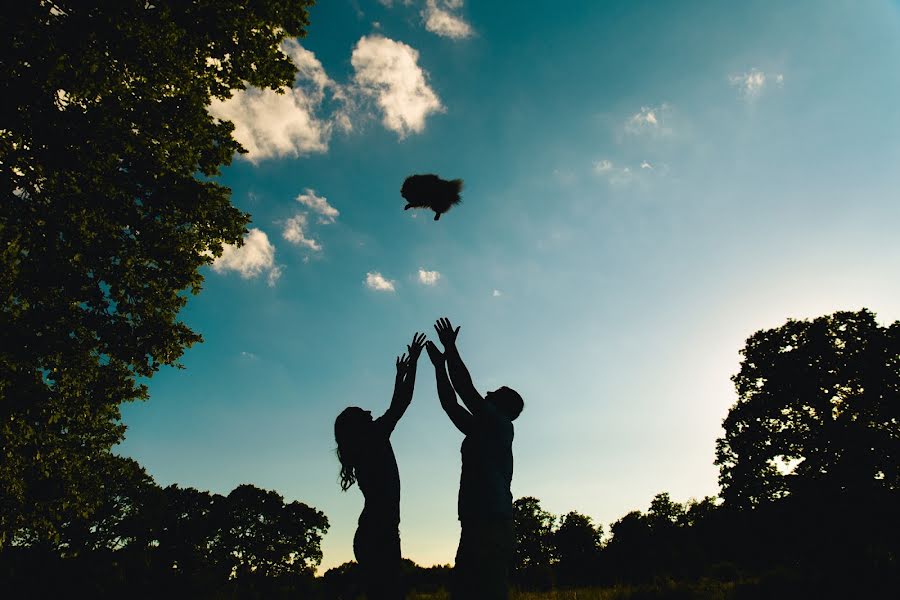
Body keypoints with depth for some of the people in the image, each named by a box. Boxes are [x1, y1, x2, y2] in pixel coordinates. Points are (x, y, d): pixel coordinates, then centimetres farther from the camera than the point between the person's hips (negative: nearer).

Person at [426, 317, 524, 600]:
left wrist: (451, 349, 1)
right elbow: (451, 405, 27)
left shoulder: (500, 425, 1)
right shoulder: (482, 431, 24)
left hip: (491, 526, -9)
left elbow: (466, 389, -7)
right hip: (479, 525, 9)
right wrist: (440, 365, 29)